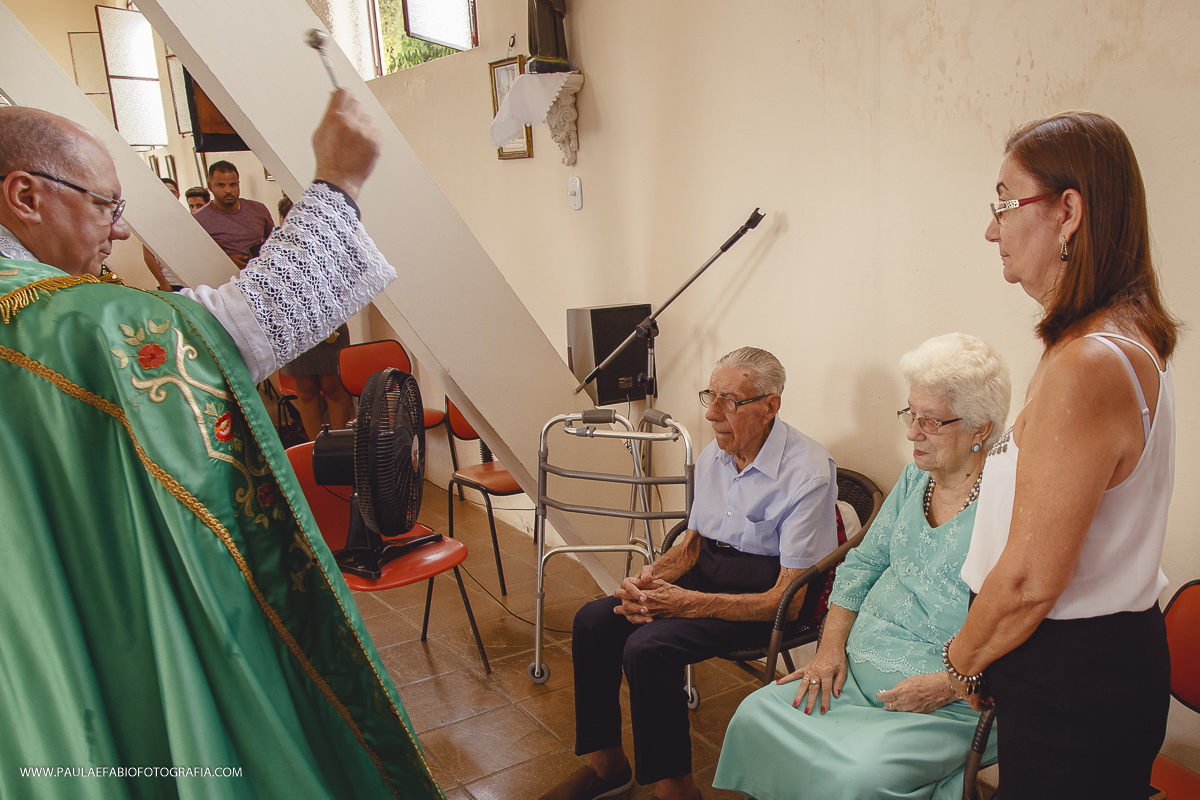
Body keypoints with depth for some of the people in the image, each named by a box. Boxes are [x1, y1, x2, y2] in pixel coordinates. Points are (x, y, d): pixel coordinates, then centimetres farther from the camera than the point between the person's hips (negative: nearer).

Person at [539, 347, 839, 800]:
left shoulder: (808, 474, -21)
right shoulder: (713, 456, 3)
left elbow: (789, 600, -21)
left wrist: (687, 603, -26)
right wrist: (650, 576, -9)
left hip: (760, 592, -7)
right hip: (706, 572, 8)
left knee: (649, 646, -27)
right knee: (593, 620, -10)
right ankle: (606, 763, 7)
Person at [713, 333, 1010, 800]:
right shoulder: (914, 480, 9)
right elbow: (862, 563, 13)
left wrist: (944, 686, -21)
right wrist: (832, 644, 3)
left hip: (947, 703, -6)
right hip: (857, 669, 7)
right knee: (754, 716, -8)